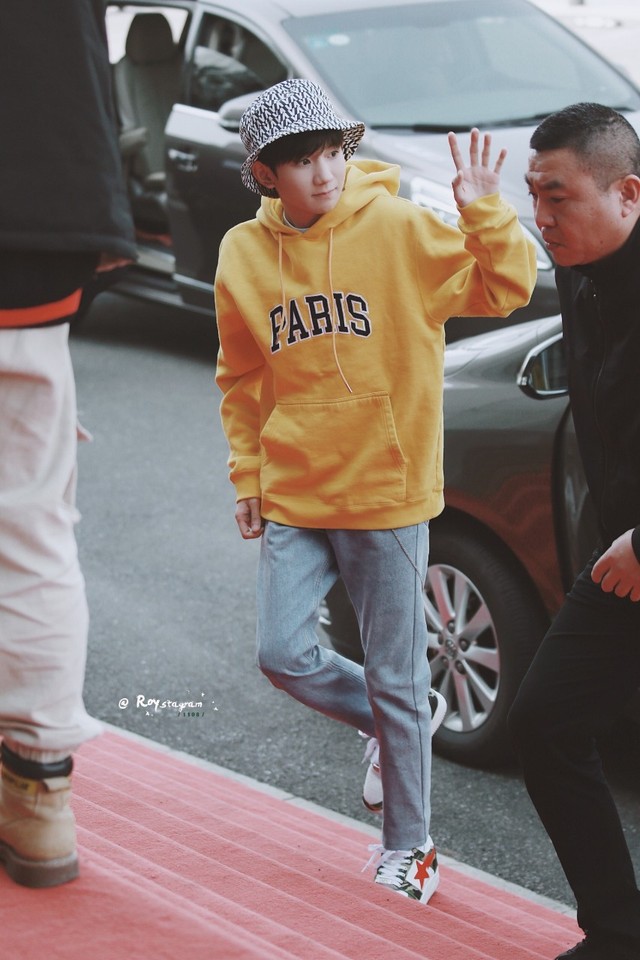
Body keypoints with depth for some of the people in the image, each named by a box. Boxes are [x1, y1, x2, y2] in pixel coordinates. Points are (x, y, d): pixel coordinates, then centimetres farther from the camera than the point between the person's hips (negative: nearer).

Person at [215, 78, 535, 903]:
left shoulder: (397, 229, -8)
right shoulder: (244, 254, 3)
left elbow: (504, 289, -7)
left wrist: (485, 212, -23)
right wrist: (246, 474, 12)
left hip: (386, 493, -3)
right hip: (293, 496, 3)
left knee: (396, 679, 4)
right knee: (283, 657, -3)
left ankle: (408, 843, 20)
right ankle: (389, 724, 27)